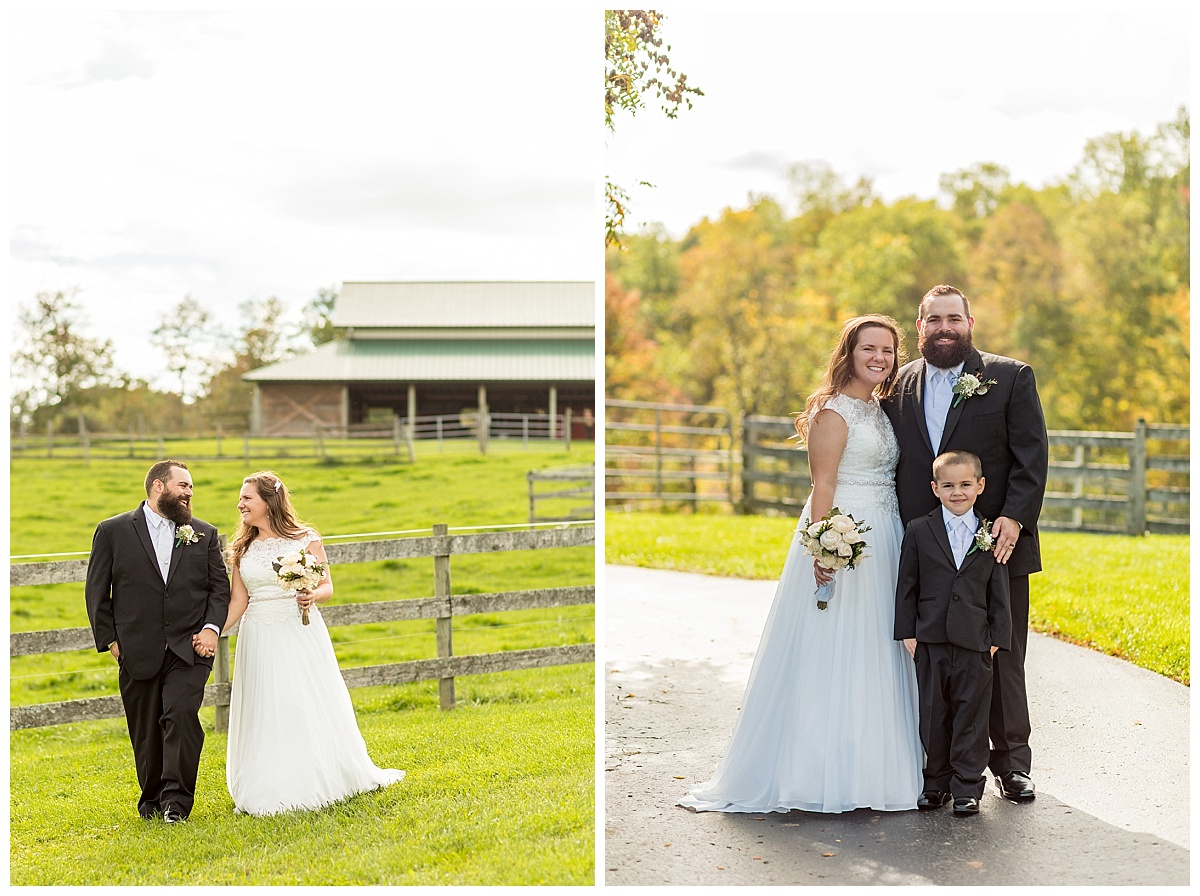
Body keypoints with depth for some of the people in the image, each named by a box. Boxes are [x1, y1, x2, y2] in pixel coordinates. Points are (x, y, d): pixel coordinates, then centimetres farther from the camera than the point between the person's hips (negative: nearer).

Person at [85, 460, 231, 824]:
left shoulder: (204, 534, 10)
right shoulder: (113, 531, 3)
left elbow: (219, 587, 10)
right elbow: (97, 591, 5)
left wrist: (211, 628, -5)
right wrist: (109, 640, 0)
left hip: (189, 648, 0)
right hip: (138, 652, 0)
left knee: (182, 713, -18)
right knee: (146, 732, 7)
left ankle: (177, 800, -12)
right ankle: (153, 800, 24)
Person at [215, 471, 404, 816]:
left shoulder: (305, 539, -3)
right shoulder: (243, 548, 8)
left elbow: (327, 586, 0)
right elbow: (238, 602, 6)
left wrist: (313, 596, -21)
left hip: (300, 635, -3)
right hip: (259, 640, 3)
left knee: (310, 708, 2)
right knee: (264, 716, 4)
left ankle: (319, 783, 16)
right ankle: (271, 791, 12)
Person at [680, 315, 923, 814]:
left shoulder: (882, 410, 16)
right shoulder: (833, 411, -8)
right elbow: (823, 485, -14)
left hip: (883, 543, 8)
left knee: (875, 656, 10)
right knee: (831, 655, -5)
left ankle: (871, 769, 18)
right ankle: (823, 775, 2)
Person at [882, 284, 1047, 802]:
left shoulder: (1012, 377, 3)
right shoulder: (898, 386, 10)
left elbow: (1032, 455, -4)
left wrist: (1014, 518, -16)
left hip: (997, 544, -2)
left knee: (1002, 658, 6)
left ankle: (1010, 763, 19)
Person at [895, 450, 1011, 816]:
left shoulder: (991, 536, 4)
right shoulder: (918, 531, 3)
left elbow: (999, 593, 6)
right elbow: (906, 587, 4)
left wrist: (997, 637, 0)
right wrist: (907, 632, -2)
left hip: (975, 641, 0)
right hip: (930, 641, 0)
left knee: (971, 714, 3)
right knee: (933, 714, 8)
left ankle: (967, 786, 12)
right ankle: (937, 782, 20)